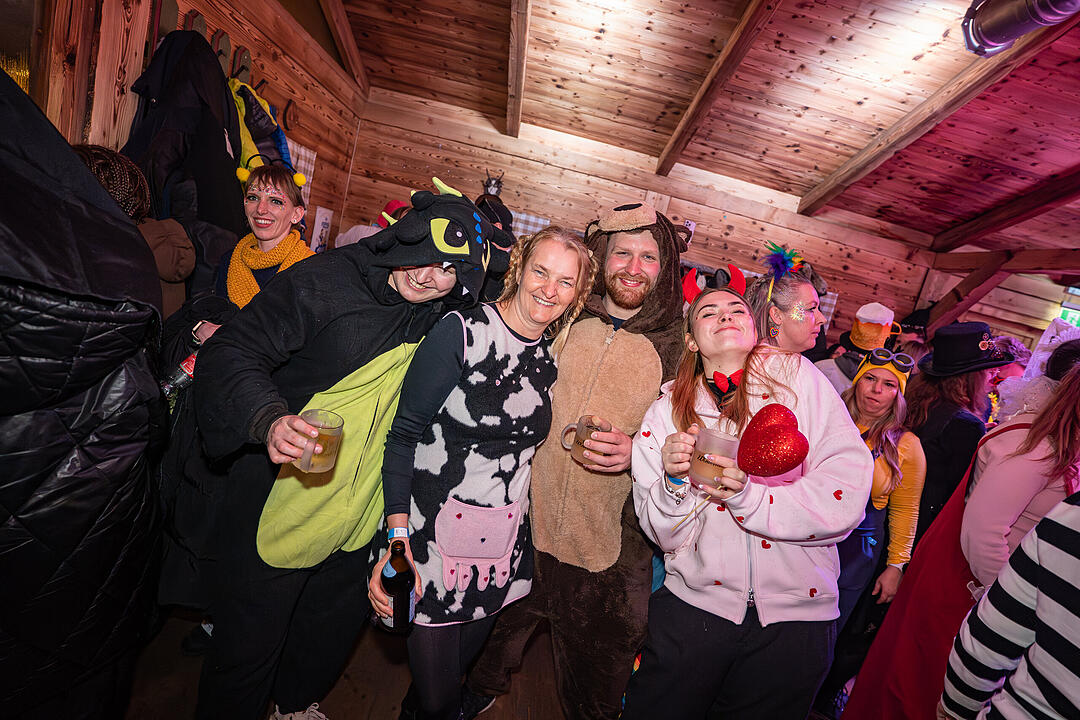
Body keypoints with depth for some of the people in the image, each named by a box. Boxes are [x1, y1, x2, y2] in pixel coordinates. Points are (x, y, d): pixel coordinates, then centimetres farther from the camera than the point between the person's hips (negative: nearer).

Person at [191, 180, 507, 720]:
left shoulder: (444, 324, -2)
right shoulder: (325, 282, -17)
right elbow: (230, 352, -20)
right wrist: (269, 420, -37)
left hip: (357, 521, 5)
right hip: (280, 507, -5)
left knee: (334, 631, 26)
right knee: (249, 647, 13)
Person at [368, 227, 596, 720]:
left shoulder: (552, 358, 2)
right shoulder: (462, 332, -14)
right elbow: (403, 435, -13)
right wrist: (398, 537, -18)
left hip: (502, 547, 5)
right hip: (434, 540, -4)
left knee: (457, 668, 23)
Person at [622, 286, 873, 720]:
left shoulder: (798, 377, -7)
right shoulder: (668, 411, -3)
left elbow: (848, 496, -13)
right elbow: (665, 535, -3)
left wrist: (749, 496, -24)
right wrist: (674, 481, -22)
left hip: (794, 617, 0)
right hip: (693, 606, 1)